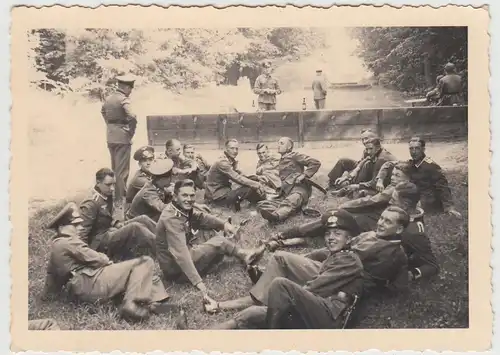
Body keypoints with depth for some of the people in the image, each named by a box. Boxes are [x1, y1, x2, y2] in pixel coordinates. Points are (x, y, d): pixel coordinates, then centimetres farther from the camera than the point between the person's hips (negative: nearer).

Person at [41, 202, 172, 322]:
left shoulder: (55, 246, 21)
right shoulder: (68, 242, -9)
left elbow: (51, 273, 28)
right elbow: (95, 259, -10)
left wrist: (48, 293, 39)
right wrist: (106, 259, 11)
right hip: (93, 283, -10)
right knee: (145, 262, -12)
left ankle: (157, 300, -5)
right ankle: (132, 304, -26)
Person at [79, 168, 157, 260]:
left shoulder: (107, 196, 7)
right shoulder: (91, 204, -20)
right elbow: (82, 232, -21)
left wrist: (117, 223, 5)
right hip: (100, 242, -9)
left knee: (143, 219, -6)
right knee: (135, 227, -28)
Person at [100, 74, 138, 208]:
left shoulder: (108, 98, 9)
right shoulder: (123, 99, -15)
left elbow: (103, 111, 30)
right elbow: (132, 117, -29)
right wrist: (131, 131, -13)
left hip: (110, 137, 8)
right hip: (122, 137, -8)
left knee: (114, 168, 19)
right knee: (122, 170, -1)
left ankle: (115, 194, 30)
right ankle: (119, 199, 1)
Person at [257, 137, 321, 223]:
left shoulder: (294, 155, 6)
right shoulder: (281, 161, 28)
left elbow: (316, 163, -3)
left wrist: (304, 175, -10)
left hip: (299, 187, -8)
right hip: (286, 192, 8)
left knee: (289, 202, -43)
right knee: (262, 205, -19)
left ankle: (276, 216, -75)